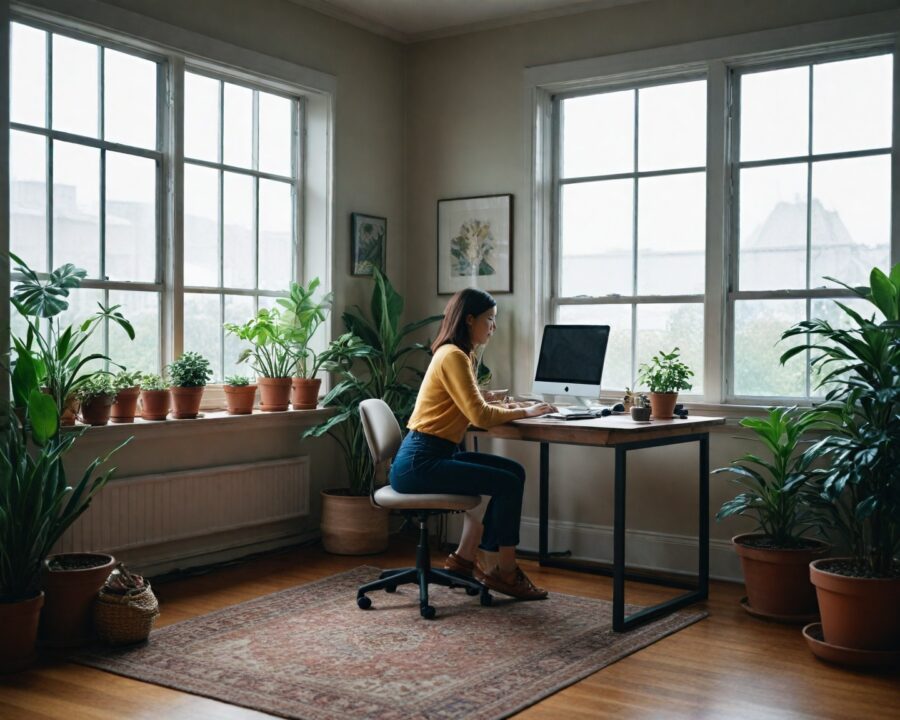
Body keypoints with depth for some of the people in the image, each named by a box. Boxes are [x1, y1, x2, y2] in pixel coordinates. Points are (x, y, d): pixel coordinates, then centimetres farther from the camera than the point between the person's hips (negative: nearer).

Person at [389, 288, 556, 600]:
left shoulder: (459, 355, 17)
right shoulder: (453, 356, -14)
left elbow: (471, 408, 19)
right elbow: (479, 416, -18)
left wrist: (505, 408, 4)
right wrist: (525, 412, -6)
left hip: (436, 456, 10)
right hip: (418, 463, -10)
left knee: (514, 472, 6)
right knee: (508, 484, -13)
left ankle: (466, 556, 9)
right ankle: (503, 571, 3)